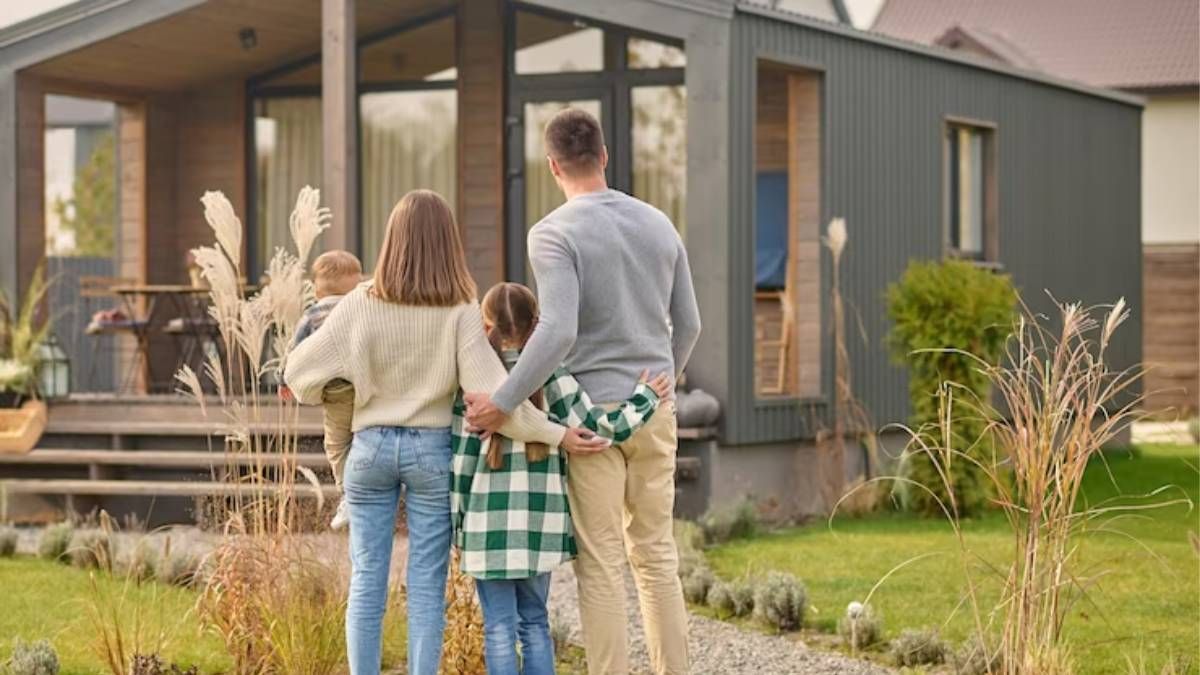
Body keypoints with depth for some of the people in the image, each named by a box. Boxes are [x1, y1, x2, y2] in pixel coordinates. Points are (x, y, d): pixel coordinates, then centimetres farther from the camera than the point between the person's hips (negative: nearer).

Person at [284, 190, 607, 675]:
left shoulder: (362, 304, -6)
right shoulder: (461, 311, -10)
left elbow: (301, 368, -2)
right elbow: (489, 392, -17)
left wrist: (297, 383, 22)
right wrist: (556, 434, -12)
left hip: (373, 445, 1)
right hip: (432, 448, -1)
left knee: (367, 576, 8)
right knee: (426, 584, 5)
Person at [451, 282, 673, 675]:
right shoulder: (551, 377, -1)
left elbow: (461, 458, -2)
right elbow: (598, 428, -3)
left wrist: (457, 523, 6)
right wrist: (646, 397, 10)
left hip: (490, 523, -2)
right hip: (541, 523, 2)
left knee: (499, 627, 2)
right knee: (535, 622, 14)